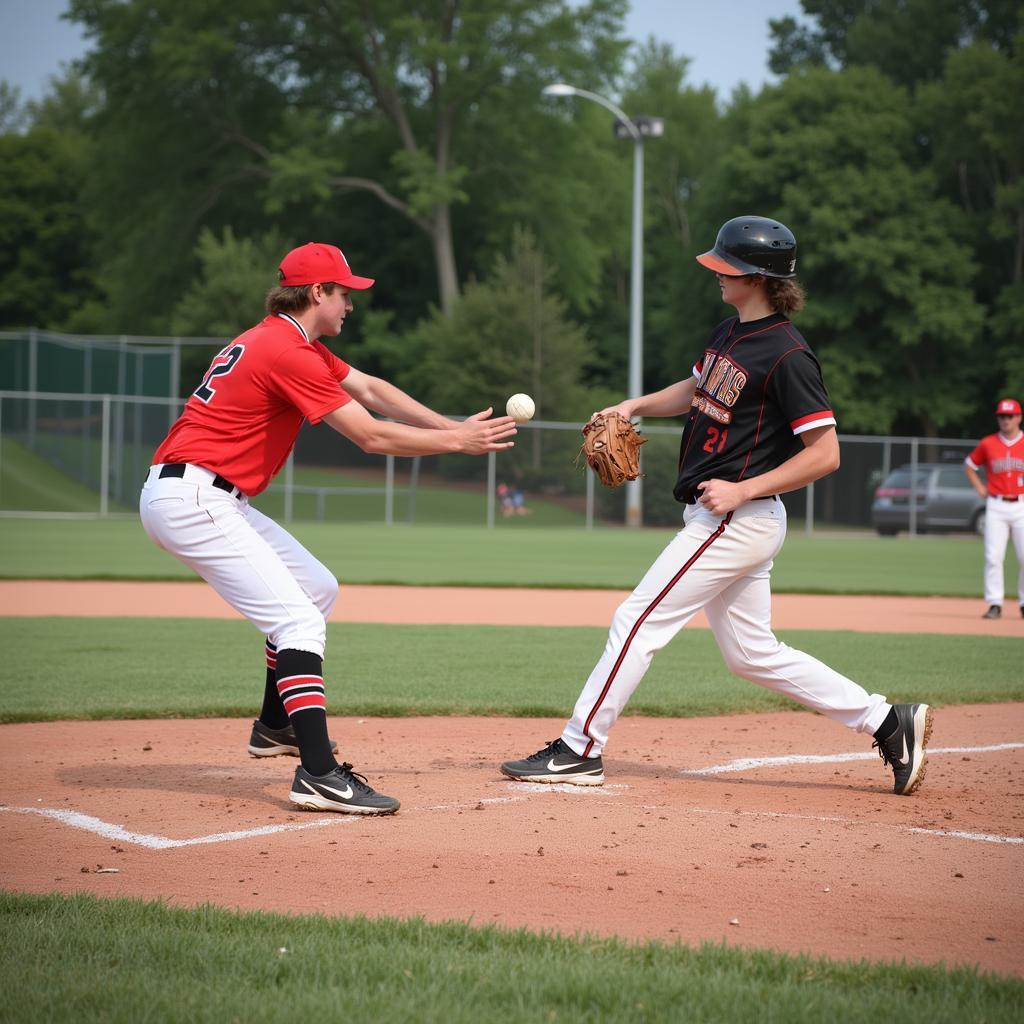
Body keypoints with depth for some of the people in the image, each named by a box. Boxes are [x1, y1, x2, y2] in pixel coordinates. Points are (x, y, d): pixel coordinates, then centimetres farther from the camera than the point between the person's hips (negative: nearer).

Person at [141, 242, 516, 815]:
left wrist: (455, 429, 8)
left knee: (318, 589, 21)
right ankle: (320, 777, -25)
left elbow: (370, 389, 17)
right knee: (298, 619, -17)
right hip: (190, 499, -11)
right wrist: (459, 442, -8)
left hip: (212, 498, 11)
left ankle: (276, 726, 30)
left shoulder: (293, 341, 16)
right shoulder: (289, 352, -16)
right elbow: (372, 437, -17)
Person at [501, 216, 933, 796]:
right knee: (753, 654, 14)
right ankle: (889, 722, 17)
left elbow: (825, 453, -19)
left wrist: (742, 490, -22)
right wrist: (634, 406, 12)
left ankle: (580, 751, 2)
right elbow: (697, 390, 29)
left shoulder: (787, 356, -17)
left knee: (639, 621, -6)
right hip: (720, 522, 10)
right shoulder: (731, 333, 10)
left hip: (737, 522, -10)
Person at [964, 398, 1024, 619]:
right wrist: (980, 488, 8)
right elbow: (969, 465, 19)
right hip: (996, 507, 1)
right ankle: (995, 604, -2)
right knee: (993, 557, -5)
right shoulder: (988, 444, 4)